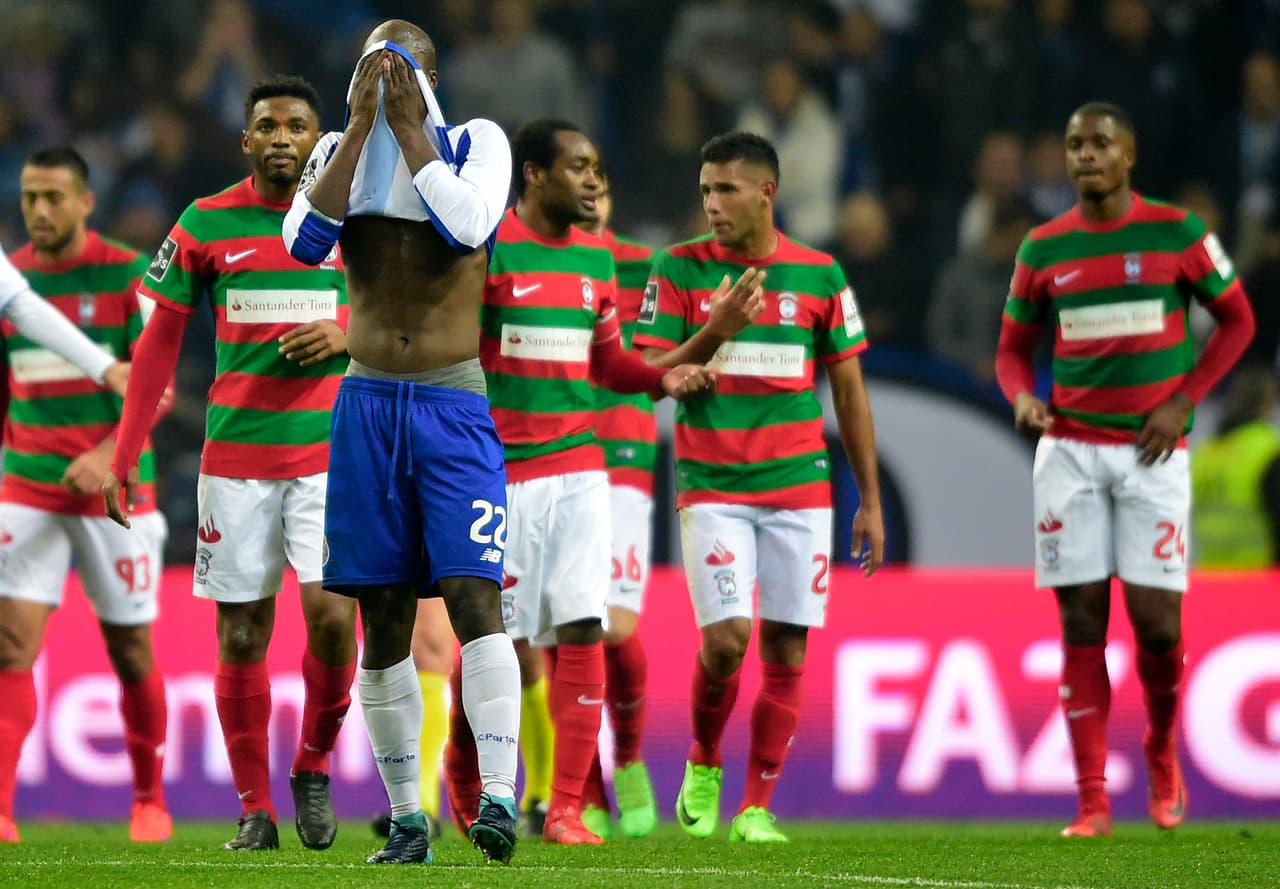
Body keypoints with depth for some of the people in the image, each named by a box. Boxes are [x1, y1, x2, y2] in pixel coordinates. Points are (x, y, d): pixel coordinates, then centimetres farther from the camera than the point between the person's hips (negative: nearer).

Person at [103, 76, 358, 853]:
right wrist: (123, 458, 3)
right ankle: (255, 809, 9)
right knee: (242, 634, 0)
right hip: (236, 457, 1)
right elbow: (160, 342, 7)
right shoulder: (206, 224, 2)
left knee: (331, 612, -15)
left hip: (331, 450, -1)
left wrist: (350, 336, -11)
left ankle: (314, 767, 8)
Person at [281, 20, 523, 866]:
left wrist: (409, 128, -13)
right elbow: (304, 241, -10)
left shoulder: (475, 141, 1)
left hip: (454, 403, -3)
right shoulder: (339, 150, 9)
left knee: (472, 591, -17)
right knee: (384, 619, 3)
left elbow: (467, 224, -18)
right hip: (368, 404, 3)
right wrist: (361, 125, -12)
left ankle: (499, 794, -23)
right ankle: (407, 817, 8)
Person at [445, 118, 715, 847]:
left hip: (580, 468, 5)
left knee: (583, 634, -3)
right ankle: (462, 765, 21)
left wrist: (662, 378, 1)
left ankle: (567, 807, 1)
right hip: (503, 472, -5)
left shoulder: (596, 258, 12)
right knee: (498, 638, -2)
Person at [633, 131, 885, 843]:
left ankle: (757, 806, 7)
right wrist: (714, 332, -18)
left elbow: (850, 391, 8)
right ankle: (703, 766, 13)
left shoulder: (820, 275, 3)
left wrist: (871, 503, 7)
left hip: (800, 487, 1)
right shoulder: (679, 269, 1)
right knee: (726, 638, -13)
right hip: (712, 487, -1)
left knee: (785, 647, -2)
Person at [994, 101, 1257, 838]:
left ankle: (1164, 757, 21)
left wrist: (1183, 401, -4)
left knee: (1156, 620, -8)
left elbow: (1238, 319, 7)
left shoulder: (1177, 233, 0)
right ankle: (1092, 801, 0)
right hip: (1070, 450, 2)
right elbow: (1014, 346, 15)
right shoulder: (1044, 248, 7)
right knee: (1081, 621, -2)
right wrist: (1023, 397, -7)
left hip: (1150, 450, -2)